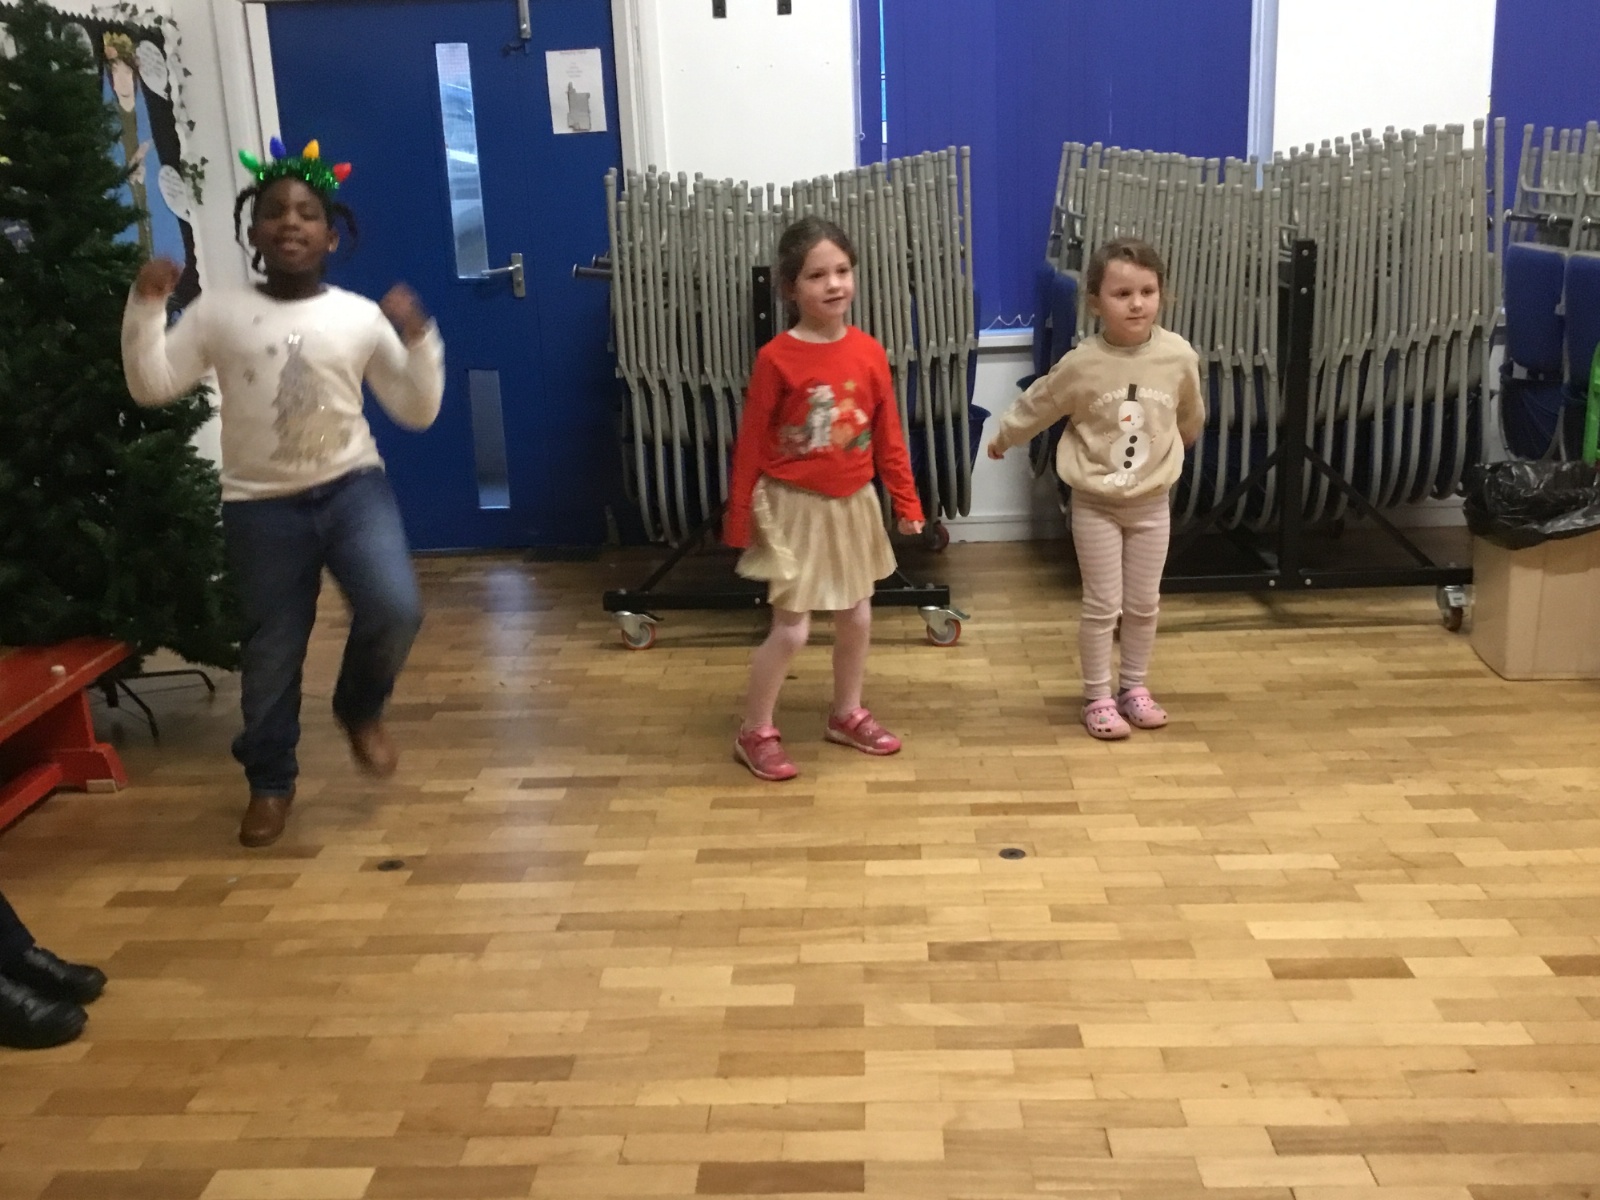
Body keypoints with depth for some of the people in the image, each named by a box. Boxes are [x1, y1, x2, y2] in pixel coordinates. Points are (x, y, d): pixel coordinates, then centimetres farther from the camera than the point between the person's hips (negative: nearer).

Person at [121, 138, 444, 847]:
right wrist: (145, 307, -11)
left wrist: (418, 338, -12)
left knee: (395, 609, -22)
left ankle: (359, 707, 10)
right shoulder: (218, 314, 1)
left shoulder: (361, 316, 0)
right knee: (272, 652, 7)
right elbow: (150, 386, -1)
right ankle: (270, 782, 29)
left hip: (352, 486, 0)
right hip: (260, 505, 0)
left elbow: (418, 412, 2)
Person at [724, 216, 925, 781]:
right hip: (794, 507, -5)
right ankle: (755, 733, 15)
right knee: (792, 629, -3)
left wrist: (906, 500, 4)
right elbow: (750, 443, -11)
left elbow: (888, 434, 4)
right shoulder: (776, 358, -16)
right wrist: (738, 517, -8)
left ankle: (847, 714, 35)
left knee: (857, 617, 15)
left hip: (853, 504, 5)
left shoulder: (869, 352, -3)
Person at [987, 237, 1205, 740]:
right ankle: (1098, 697, 17)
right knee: (1102, 606, 4)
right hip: (1095, 503, -2)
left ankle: (1134, 687, 30)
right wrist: (1002, 440, 13)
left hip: (1152, 502, 3)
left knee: (1144, 604, 13)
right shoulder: (1082, 363, -18)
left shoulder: (1179, 355, -12)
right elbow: (1035, 407, -1)